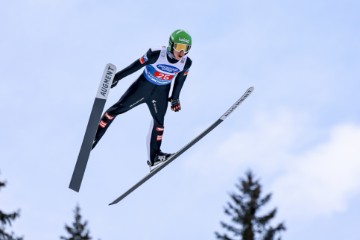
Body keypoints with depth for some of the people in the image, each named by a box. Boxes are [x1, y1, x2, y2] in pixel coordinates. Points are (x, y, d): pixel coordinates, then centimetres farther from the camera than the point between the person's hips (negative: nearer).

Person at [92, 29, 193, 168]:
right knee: (117, 109, -3)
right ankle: (93, 137, 10)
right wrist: (116, 78, -10)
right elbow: (136, 66, -17)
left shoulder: (186, 63, -15)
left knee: (159, 121, 4)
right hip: (143, 86, -3)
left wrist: (175, 99, 15)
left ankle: (154, 157, 15)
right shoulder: (156, 54, -28)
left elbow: (180, 80, 4)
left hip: (161, 93, 3)